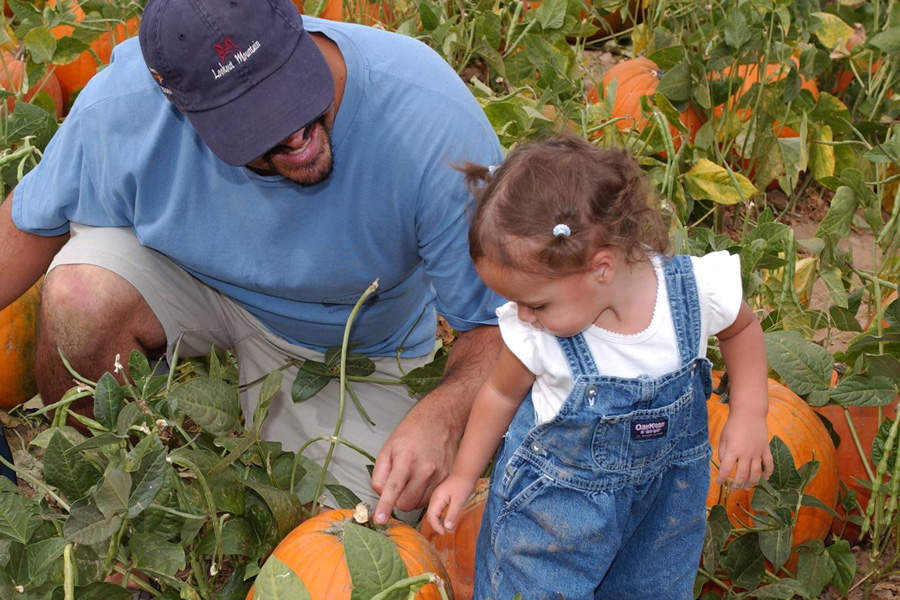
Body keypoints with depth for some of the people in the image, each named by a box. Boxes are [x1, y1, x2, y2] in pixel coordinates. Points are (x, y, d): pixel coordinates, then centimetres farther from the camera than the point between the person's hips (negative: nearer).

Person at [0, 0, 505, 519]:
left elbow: (499, 318, -29)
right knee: (82, 294, -32)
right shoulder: (122, 107, -30)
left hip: (351, 343, -1)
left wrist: (441, 416, -49)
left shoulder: (435, 124, -37)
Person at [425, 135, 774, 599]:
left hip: (667, 487, 2)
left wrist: (749, 416, -11)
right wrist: (463, 476, 5)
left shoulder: (697, 288, -26)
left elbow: (741, 328, -1)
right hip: (556, 488, -1)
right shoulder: (536, 333, -26)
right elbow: (502, 392, -3)